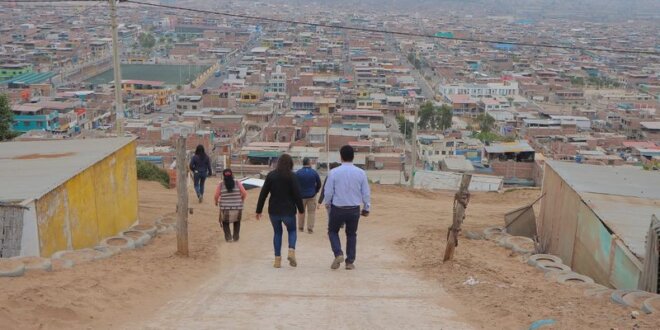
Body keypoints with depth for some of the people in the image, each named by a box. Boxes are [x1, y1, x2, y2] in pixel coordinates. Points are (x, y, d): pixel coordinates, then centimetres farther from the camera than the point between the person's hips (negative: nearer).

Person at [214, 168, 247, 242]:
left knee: (225, 222, 21)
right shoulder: (237, 182, -3)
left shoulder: (221, 184, -4)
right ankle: (236, 237, 23)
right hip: (237, 208, 1)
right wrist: (242, 200, 14)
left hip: (225, 208, -1)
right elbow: (244, 193, -5)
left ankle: (228, 237, 12)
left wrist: (216, 202, 13)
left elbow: (216, 195, -7)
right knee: (237, 222, 24)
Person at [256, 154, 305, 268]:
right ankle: (291, 251, -8)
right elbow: (297, 194, -9)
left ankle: (277, 259, 11)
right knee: (292, 231, 17)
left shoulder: (271, 175, 0)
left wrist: (259, 210, 6)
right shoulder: (292, 176, -8)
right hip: (288, 211, -2)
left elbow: (263, 194, 1)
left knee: (277, 232, 16)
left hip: (274, 211, 2)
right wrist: (301, 210, 2)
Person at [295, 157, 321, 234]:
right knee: (311, 212, 5)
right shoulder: (314, 172, -5)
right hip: (311, 195, -1)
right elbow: (319, 184, 2)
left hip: (301, 195, 1)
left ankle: (301, 227, 22)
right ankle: (310, 228, 1)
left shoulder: (298, 173, -7)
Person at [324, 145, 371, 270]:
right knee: (351, 234, 18)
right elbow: (366, 193, 0)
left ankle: (338, 254, -1)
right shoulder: (360, 173, -5)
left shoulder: (334, 172, -11)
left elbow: (328, 192, -5)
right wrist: (367, 208, 14)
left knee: (333, 231, 18)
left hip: (337, 208, -2)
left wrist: (327, 204, 15)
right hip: (354, 209, 2)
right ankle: (350, 262, 18)